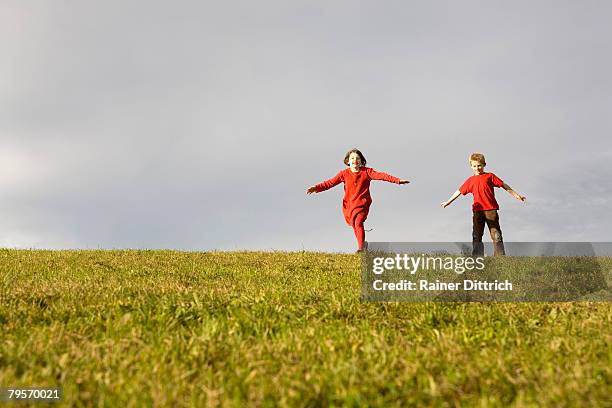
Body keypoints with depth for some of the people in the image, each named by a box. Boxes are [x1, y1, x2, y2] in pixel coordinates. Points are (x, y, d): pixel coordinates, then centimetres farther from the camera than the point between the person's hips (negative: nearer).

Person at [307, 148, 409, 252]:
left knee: (358, 223, -21)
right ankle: (363, 243, 35)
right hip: (348, 204, 3)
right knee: (354, 225, 12)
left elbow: (381, 175, -11)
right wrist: (317, 188, -19)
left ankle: (361, 247, -17)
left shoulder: (367, 172, -1)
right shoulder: (344, 174, 2)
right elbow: (331, 182, -5)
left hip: (362, 203, -3)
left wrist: (398, 180, -20)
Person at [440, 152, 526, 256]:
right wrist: (448, 202, 20)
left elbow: (504, 185, 7)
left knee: (496, 235, -2)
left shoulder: (490, 176, 5)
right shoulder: (470, 180, 12)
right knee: (476, 236, 3)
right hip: (477, 210, 3)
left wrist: (516, 195, 4)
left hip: (491, 209, -2)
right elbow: (459, 191, 18)